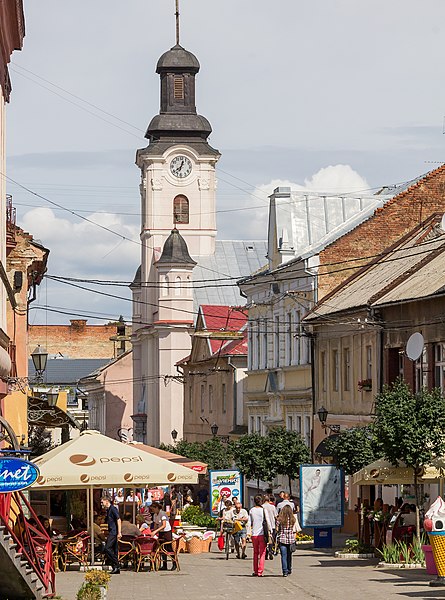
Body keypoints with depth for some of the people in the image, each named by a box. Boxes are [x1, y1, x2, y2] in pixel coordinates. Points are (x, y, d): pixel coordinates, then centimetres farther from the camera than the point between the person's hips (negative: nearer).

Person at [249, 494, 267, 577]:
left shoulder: (252, 510, 2)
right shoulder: (263, 510, -6)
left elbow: (249, 523, 3)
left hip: (254, 534, 3)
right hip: (262, 534, -3)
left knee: (255, 552, 16)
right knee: (262, 553, 1)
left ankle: (255, 571, 16)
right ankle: (260, 571, -7)